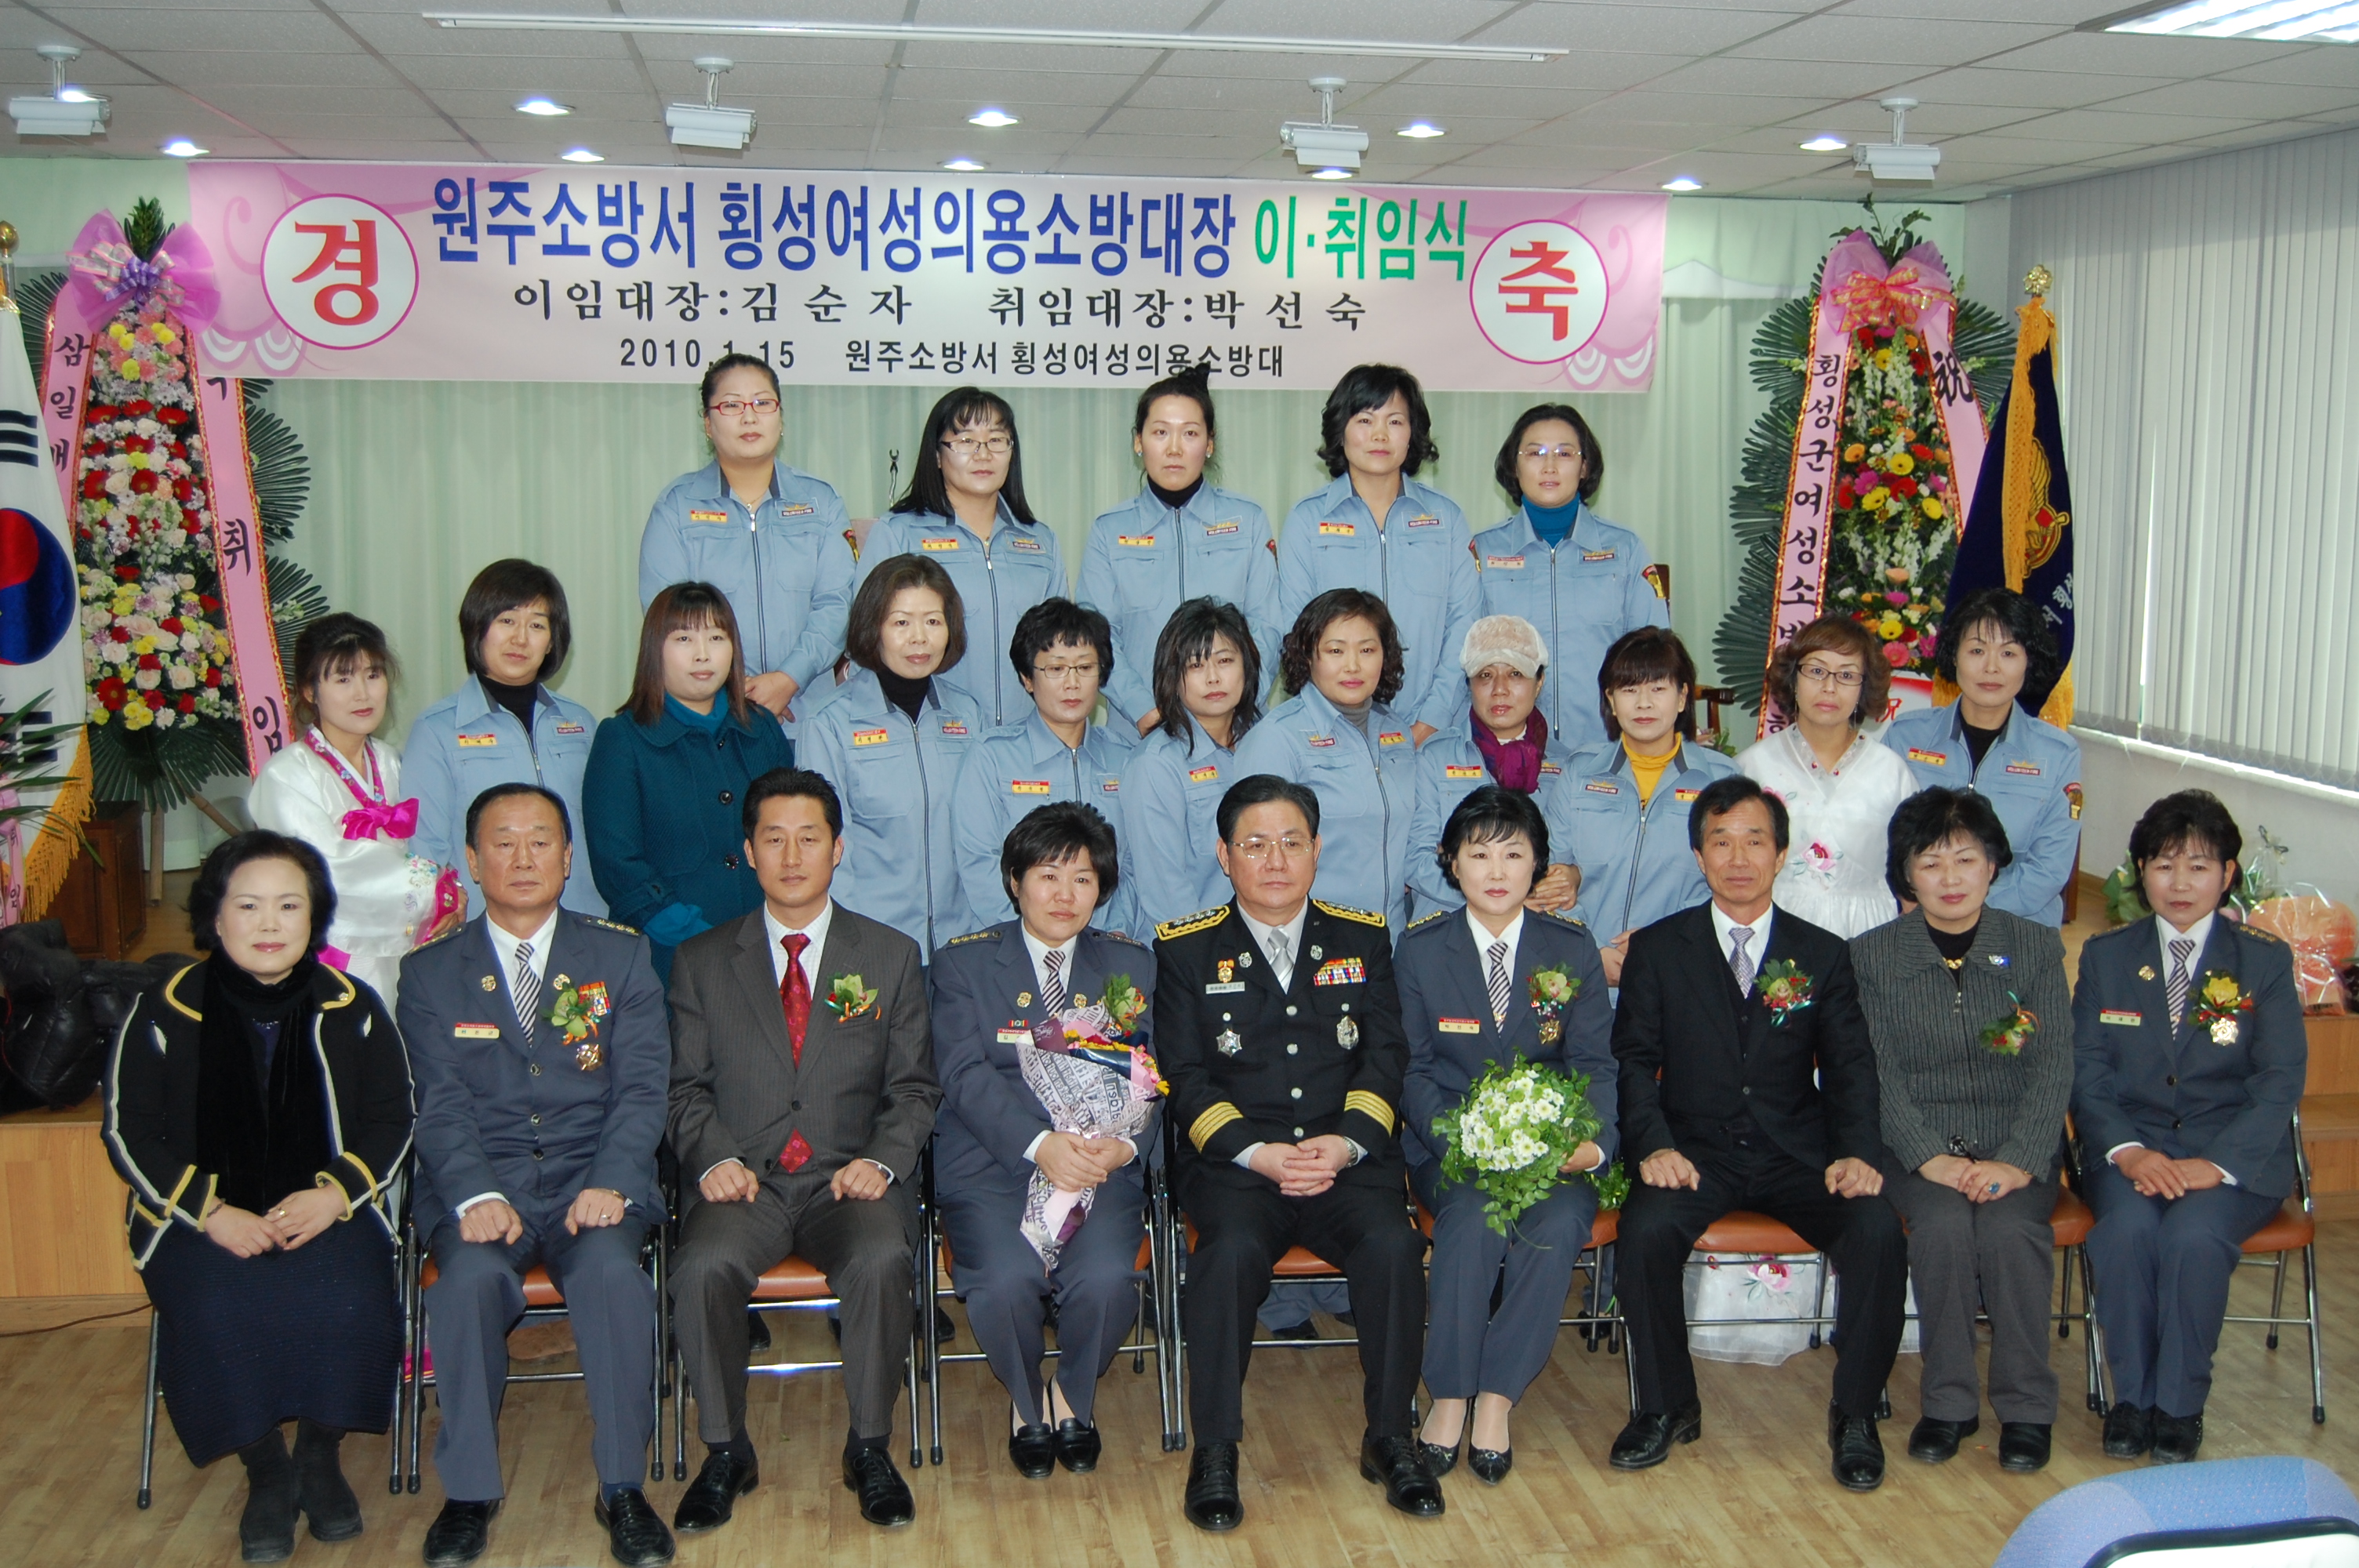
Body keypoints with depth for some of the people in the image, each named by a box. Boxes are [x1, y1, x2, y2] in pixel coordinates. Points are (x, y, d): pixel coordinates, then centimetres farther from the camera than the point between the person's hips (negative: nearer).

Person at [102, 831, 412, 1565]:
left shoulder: (353, 1010, 5)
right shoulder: (163, 1013, 2)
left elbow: (391, 1122, 6)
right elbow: (130, 1134, 1)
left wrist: (335, 1195, -13)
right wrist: (212, 1212, -13)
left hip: (327, 1209, 1)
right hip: (202, 1215, 0)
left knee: (348, 1302, -30)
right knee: (219, 1312, -32)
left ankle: (320, 1455, -3)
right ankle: (265, 1470, -6)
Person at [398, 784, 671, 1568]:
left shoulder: (621, 956, 11)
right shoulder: (429, 972, 11)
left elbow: (641, 1088, 2)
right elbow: (441, 1105, 0)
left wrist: (610, 1184, -16)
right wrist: (476, 1196, -18)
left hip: (594, 1180, 0)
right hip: (480, 1186, 0)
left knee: (612, 1269, -32)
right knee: (471, 1276, -32)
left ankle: (622, 1488, -18)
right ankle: (469, 1493, -15)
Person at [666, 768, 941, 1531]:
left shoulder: (892, 957, 12)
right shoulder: (701, 962, 12)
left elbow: (914, 1089, 9)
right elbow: (687, 1087, 8)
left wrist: (882, 1160, -10)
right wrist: (714, 1158, -11)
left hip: (848, 1180, 0)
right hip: (743, 1182, 0)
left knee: (881, 1260, -33)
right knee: (703, 1267, -32)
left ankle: (870, 1451, -12)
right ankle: (725, 1453, -9)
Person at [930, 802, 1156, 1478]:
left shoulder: (1130, 966, 15)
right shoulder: (965, 963, 7)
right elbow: (964, 1074, -7)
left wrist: (1123, 1144, -16)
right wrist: (1040, 1144, -23)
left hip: (1102, 1164, 2)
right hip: (991, 1165, -1)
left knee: (1105, 1277, -28)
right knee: (1008, 1278, -30)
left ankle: (1074, 1394, 6)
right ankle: (1024, 1400, 4)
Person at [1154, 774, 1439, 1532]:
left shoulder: (1363, 939, 15)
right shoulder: (1186, 949, 8)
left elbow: (1385, 1061, 7)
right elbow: (1186, 1079, 1)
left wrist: (1345, 1143, -12)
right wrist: (1259, 1153, -15)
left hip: (1348, 1158, 2)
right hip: (1232, 1160, -1)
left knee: (1393, 1245, -28)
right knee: (1233, 1249, -33)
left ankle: (1390, 1438, -9)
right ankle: (1215, 1454, -18)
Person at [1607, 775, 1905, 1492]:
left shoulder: (1822, 955, 11)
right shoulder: (1657, 948, 7)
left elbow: (1851, 1068, 5)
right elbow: (1633, 1059, 0)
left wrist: (1857, 1152, -14)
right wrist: (1653, 1145, -18)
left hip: (1797, 1156, 1)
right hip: (1696, 1153, -1)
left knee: (1879, 1232, -26)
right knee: (1645, 1232, -31)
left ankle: (1855, 1413, -6)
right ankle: (1667, 1406, -8)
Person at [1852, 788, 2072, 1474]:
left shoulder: (2037, 947, 5)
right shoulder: (1871, 956, 3)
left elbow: (2054, 1066, -3)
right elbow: (1881, 1074, -4)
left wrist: (2017, 1162, -17)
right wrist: (1930, 1158, -18)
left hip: (2016, 1144, 0)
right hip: (1919, 1146, 0)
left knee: (2009, 1228, -29)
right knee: (1944, 1225, -30)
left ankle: (2026, 1405, -11)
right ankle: (1949, 1402, -13)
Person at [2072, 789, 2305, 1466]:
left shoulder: (2265, 961, 4)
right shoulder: (2106, 956, 9)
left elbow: (2281, 1080, -4)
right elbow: (2085, 1072, 2)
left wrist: (2218, 1164, -19)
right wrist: (2126, 1150, -17)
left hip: (2235, 1151, -1)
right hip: (2132, 1145, 1)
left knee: (2194, 1234, -32)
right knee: (2129, 1228, -31)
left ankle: (2181, 1404, -14)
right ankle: (2131, 1395, -13)